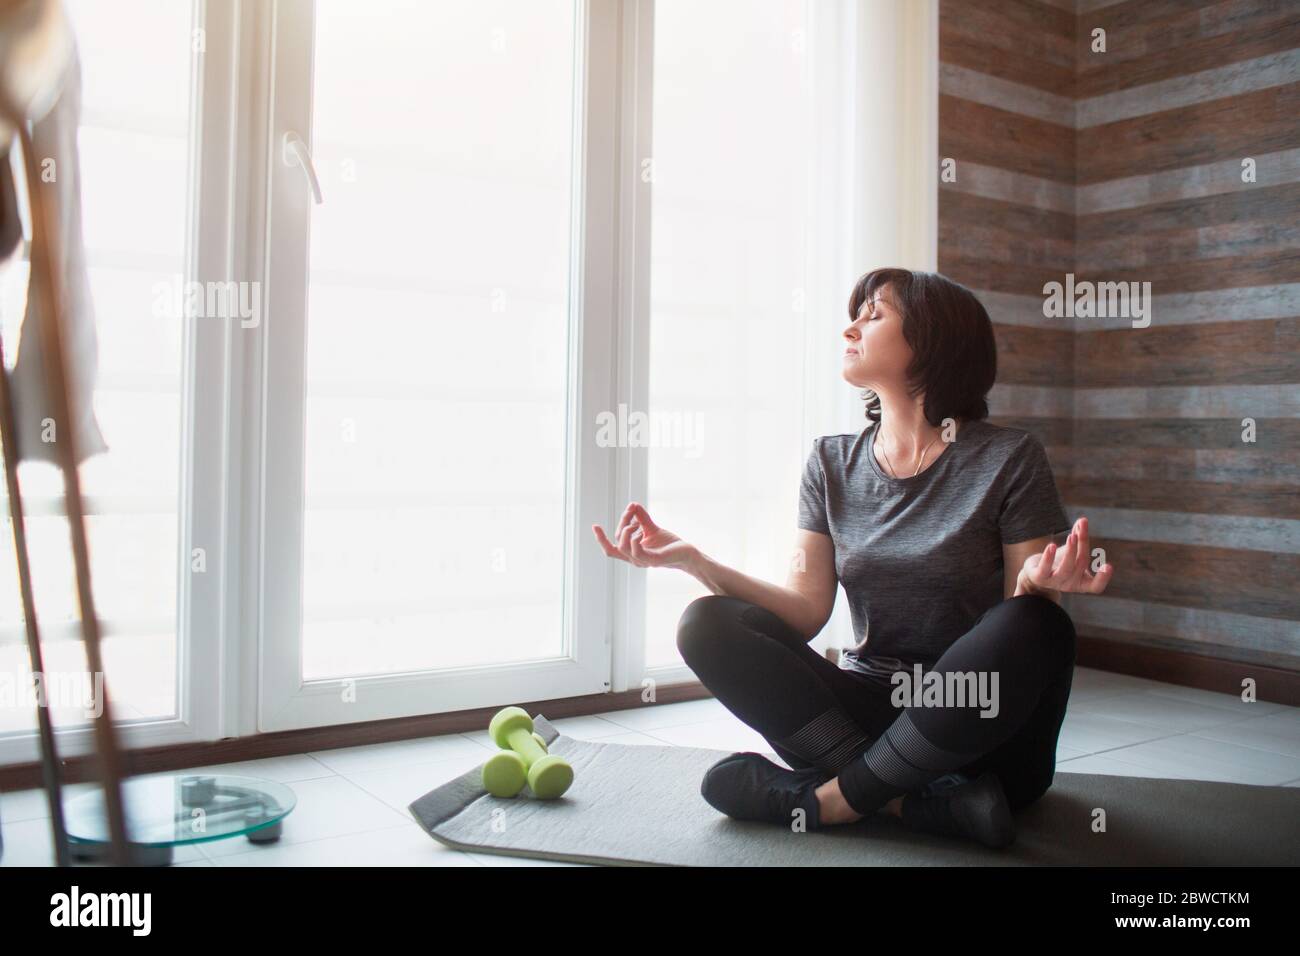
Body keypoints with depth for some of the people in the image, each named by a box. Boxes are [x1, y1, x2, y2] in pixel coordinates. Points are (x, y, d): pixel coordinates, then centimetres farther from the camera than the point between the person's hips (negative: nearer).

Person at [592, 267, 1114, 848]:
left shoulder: (1007, 458, -5)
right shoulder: (833, 464, 6)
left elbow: (1023, 630, -7)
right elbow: (807, 610, -2)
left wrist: (1035, 585, -30)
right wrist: (690, 559, -14)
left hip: (981, 728, -3)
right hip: (872, 710, 3)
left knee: (1036, 626, -33)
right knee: (707, 626, -17)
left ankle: (829, 799, -21)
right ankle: (931, 804, -24)